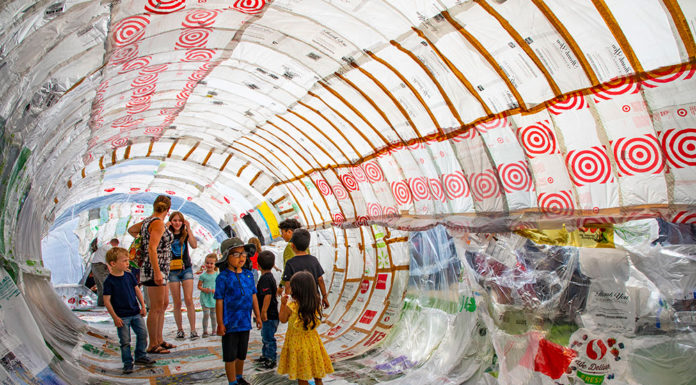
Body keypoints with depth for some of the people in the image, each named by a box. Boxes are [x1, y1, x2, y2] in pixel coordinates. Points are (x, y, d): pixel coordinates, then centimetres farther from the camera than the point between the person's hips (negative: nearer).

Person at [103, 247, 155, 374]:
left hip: (136, 313, 5)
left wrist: (143, 306, 7)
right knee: (125, 341, 2)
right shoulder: (109, 281, -14)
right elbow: (107, 301, -12)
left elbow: (137, 290, 11)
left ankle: (140, 356, 27)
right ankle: (127, 363, 16)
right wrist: (115, 317, -13)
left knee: (143, 334, 9)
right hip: (121, 316, -5)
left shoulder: (129, 275, 1)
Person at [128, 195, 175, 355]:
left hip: (160, 269, 10)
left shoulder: (147, 221, 11)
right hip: (155, 269, -10)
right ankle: (152, 345, 6)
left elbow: (131, 230, 30)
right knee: (156, 307, -2)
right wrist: (157, 273, -25)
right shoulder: (158, 223, -16)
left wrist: (142, 240, 41)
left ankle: (159, 340, 25)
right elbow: (152, 248, -24)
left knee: (164, 303, 17)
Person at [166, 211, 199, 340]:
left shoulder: (185, 234, 4)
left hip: (186, 269, 0)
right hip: (172, 271, 0)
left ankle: (193, 330, -5)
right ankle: (179, 329, 15)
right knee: (177, 303, 3)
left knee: (189, 300, -7)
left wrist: (189, 229, -12)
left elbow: (194, 245, -13)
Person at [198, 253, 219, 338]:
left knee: (213, 315, 10)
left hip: (214, 297, 2)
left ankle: (214, 330, 23)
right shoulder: (203, 276, -1)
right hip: (205, 297, -2)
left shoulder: (217, 275, 2)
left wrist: (216, 290, -14)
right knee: (206, 314, -9)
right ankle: (205, 331, 0)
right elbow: (199, 286, 3)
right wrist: (204, 289, -15)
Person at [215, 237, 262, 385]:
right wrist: (220, 323, -11)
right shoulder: (223, 277, -12)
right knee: (230, 355, 5)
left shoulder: (248, 275, 4)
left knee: (242, 353, 19)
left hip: (245, 322, 6)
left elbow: (253, 296, 11)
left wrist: (257, 315, 12)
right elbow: (219, 301, -10)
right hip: (230, 323, -5)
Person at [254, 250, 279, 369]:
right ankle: (265, 356, 36)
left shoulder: (265, 278, -20)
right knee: (265, 336, 22)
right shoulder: (270, 276, 11)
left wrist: (264, 312, -23)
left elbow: (268, 295, -27)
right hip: (270, 314, 10)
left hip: (269, 315, -10)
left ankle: (271, 360, 9)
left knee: (268, 337, 0)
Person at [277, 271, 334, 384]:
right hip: (312, 340, 3)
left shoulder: (290, 306, -20)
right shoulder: (316, 304, -11)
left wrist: (283, 303, 4)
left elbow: (282, 319, -3)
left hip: (296, 341, -3)